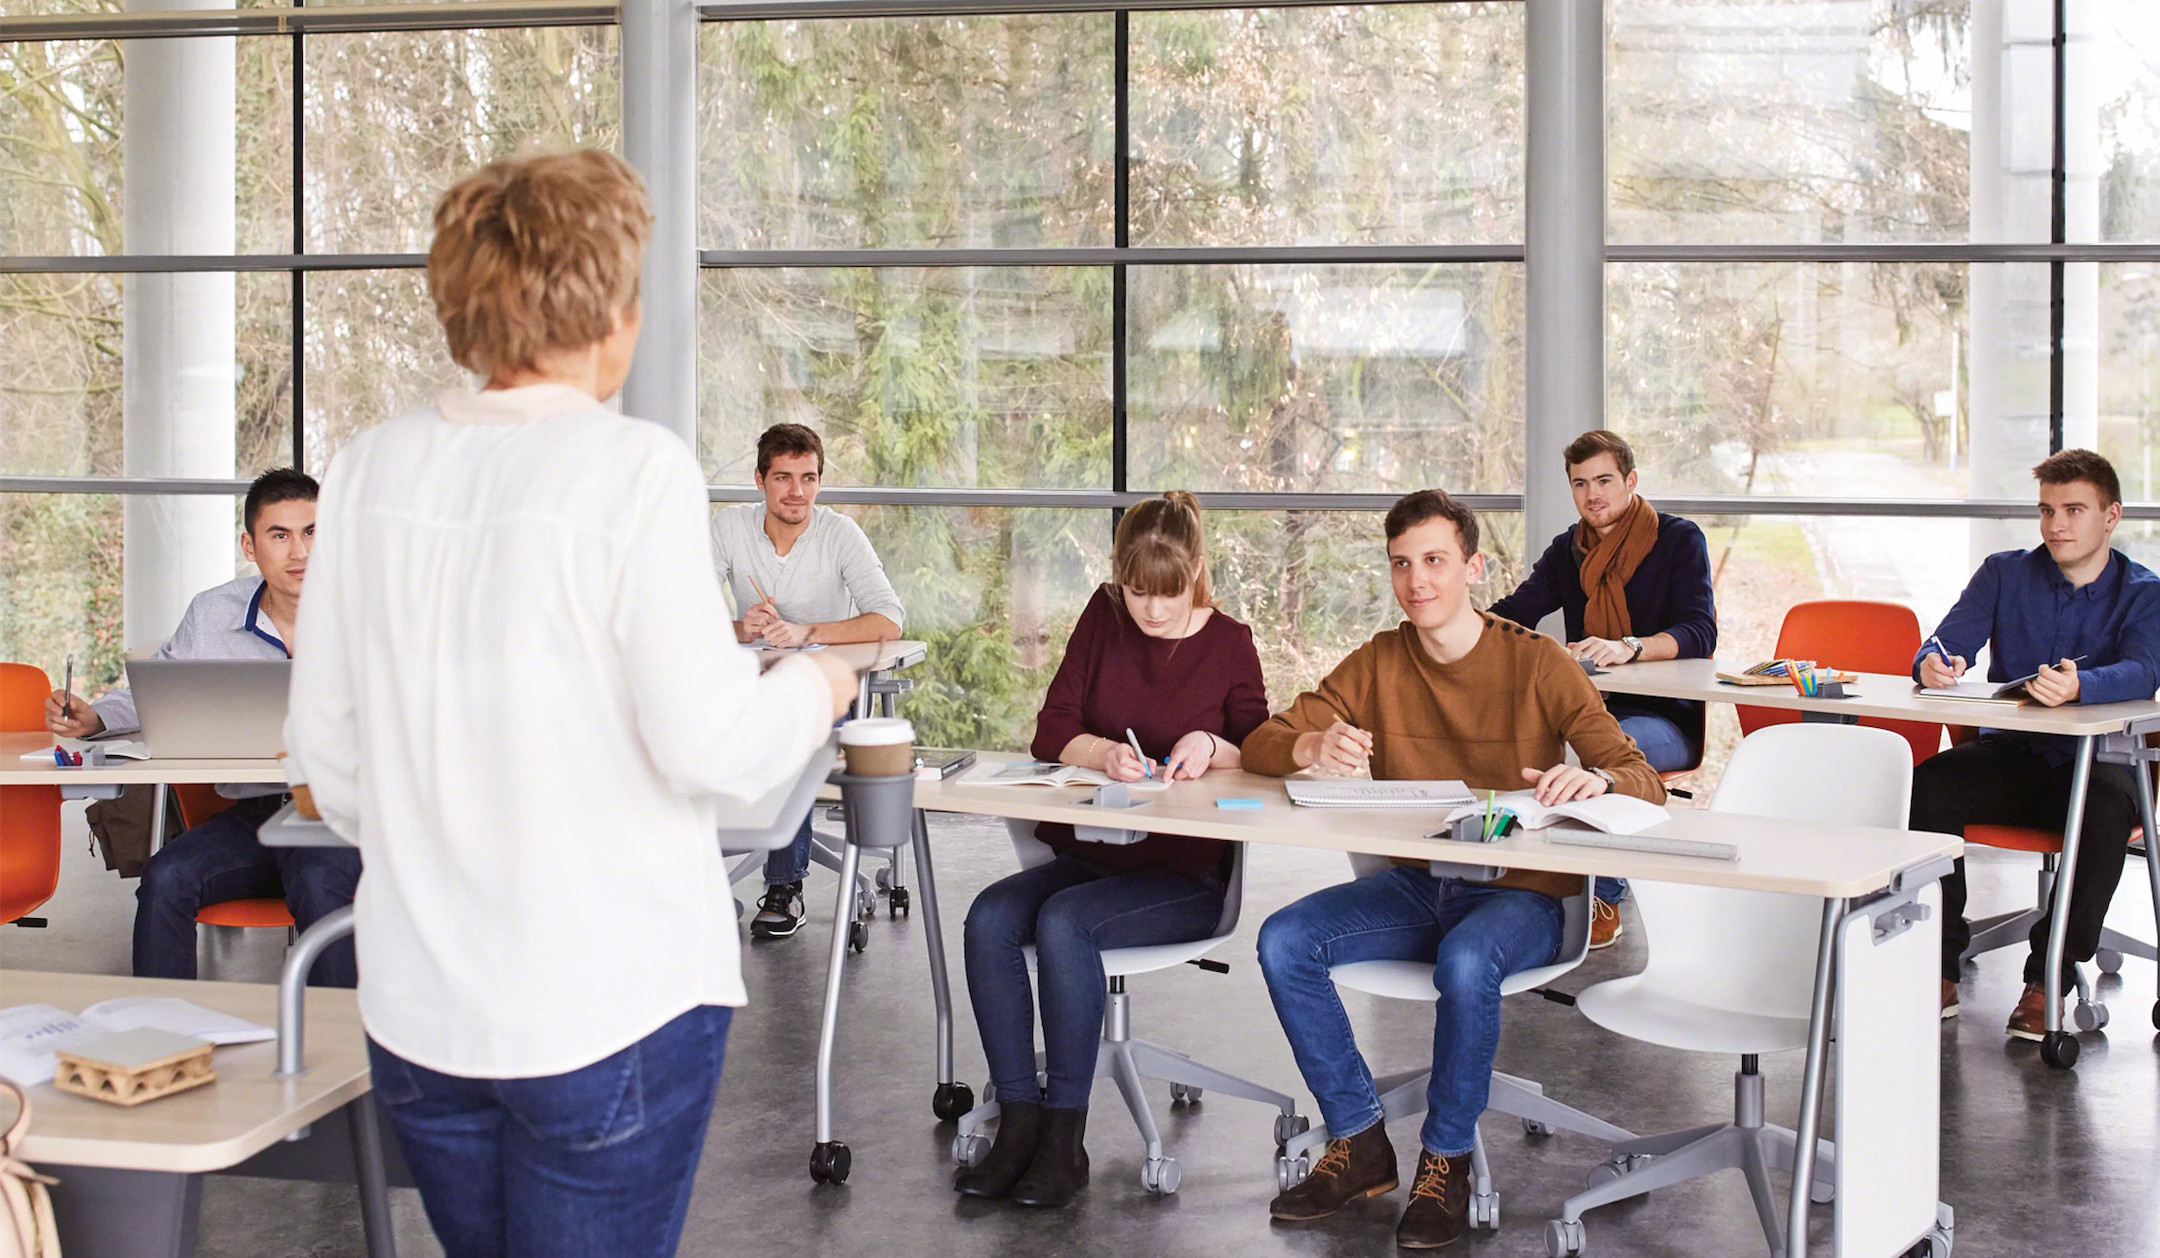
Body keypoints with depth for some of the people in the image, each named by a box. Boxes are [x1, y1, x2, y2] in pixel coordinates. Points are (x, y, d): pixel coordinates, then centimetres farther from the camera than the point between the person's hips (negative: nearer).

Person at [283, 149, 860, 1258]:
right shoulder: (636, 471, -14)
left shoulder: (369, 471, 2)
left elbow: (323, 750, 7)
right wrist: (814, 687, 6)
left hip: (416, 1006, 5)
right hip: (608, 1004, -5)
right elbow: (707, 745, -15)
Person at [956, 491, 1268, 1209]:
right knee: (990, 918, -24)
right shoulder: (1104, 619, 9)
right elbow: (1052, 731, 3)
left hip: (1187, 874, -4)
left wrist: (1211, 747, -17)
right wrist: (1105, 754, -18)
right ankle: (1018, 1122, -20)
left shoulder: (1229, 644, 1)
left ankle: (1064, 1140, -24)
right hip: (1089, 854, 4)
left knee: (1064, 921, -31)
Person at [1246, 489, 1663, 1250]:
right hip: (1414, 887, 4)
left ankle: (1447, 1160, -14)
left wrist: (1596, 781, -36)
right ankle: (1360, 1143, -5)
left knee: (1465, 961, -37)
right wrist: (1311, 747, -24)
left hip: (1518, 893, -4)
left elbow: (1644, 781, -10)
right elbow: (1260, 745, 1)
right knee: (1282, 940, -19)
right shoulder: (1378, 664, 5)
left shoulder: (1538, 664, -6)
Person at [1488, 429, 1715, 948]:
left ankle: (1604, 900, -23)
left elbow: (1700, 633, -13)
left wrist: (1628, 647, -32)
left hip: (1666, 719, -5)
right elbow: (1513, 613, 9)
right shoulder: (1569, 550, 16)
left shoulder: (1679, 540, 0)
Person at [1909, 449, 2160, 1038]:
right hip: (2009, 755, 2)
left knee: (2109, 805, -36)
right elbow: (1948, 642, -3)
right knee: (1928, 784, -28)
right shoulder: (2005, 574, 9)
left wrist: (2078, 687, -44)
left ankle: (2049, 979, -25)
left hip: (2093, 763, -2)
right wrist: (1933, 664, -30)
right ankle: (1940, 970, -21)